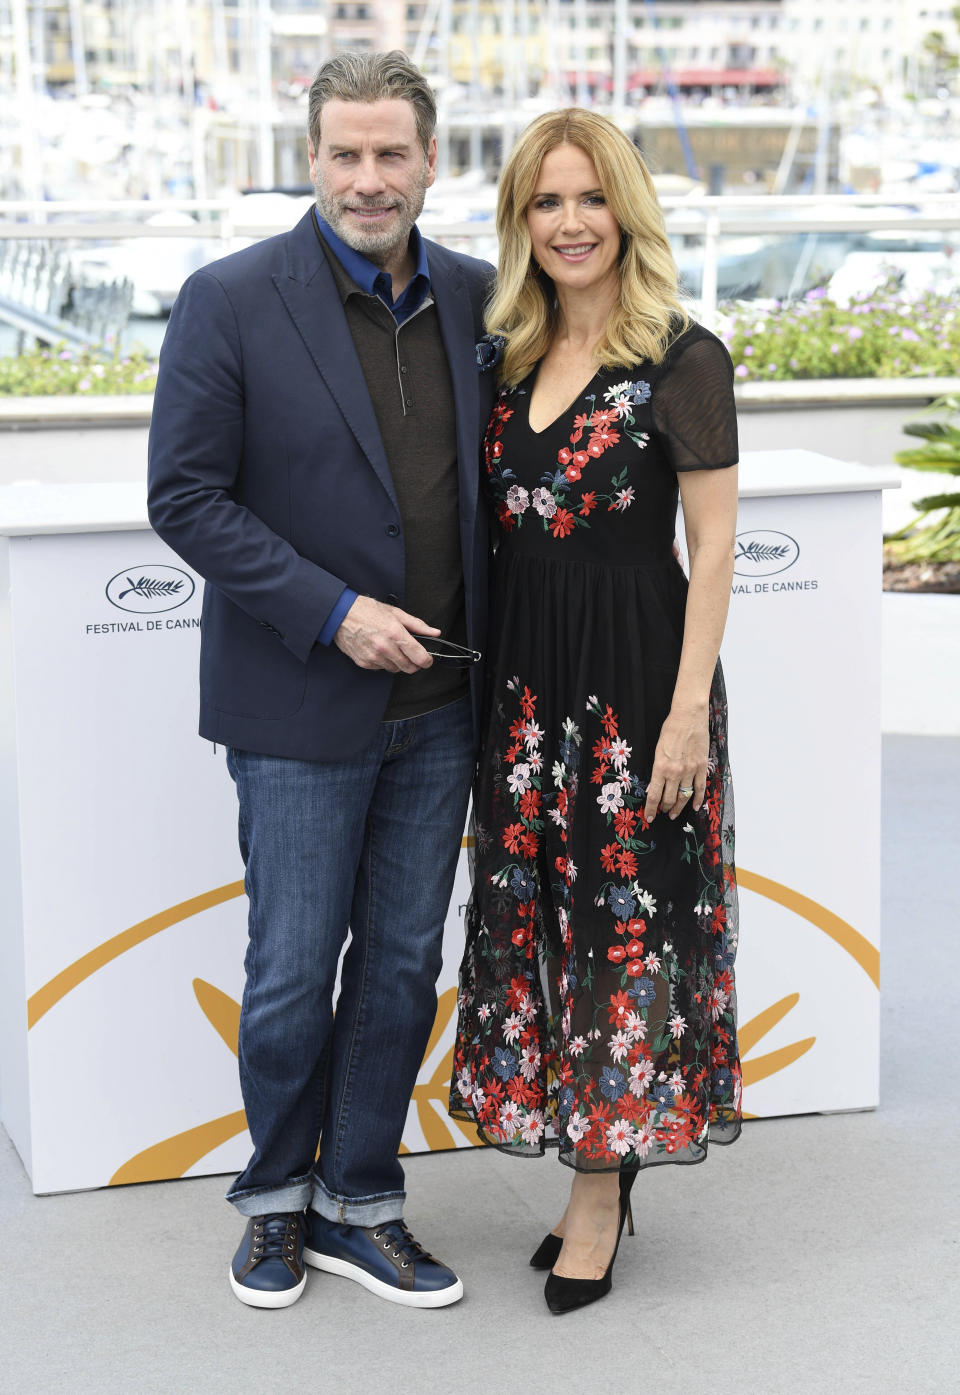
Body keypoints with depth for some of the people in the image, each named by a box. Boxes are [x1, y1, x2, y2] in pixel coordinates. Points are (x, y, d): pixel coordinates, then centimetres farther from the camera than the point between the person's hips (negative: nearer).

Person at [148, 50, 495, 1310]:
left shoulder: (472, 296, 4)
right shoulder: (231, 301, -10)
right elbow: (187, 498, -11)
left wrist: (484, 640, 3)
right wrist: (333, 614, -17)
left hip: (438, 702, 5)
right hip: (302, 707, -4)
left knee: (403, 964, 12)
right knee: (292, 974, 5)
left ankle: (359, 1205, 27)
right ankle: (276, 1195, 28)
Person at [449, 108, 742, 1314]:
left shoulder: (681, 359, -8)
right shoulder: (512, 359, 10)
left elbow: (711, 547, -10)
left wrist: (689, 710, -15)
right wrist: (488, 673, 9)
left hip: (635, 669, -6)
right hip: (523, 672, 7)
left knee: (626, 918, 1)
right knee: (539, 916, 10)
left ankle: (599, 1190, 11)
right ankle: (598, 1160, 23)